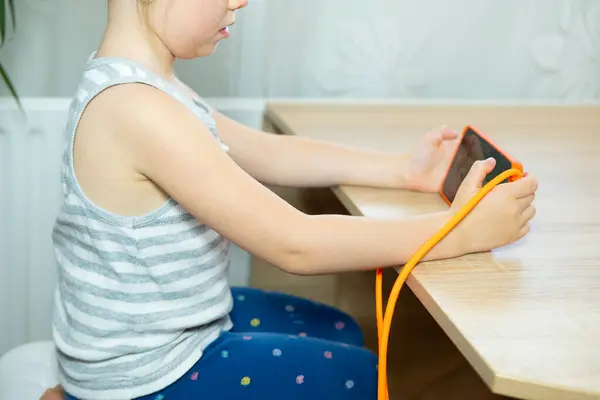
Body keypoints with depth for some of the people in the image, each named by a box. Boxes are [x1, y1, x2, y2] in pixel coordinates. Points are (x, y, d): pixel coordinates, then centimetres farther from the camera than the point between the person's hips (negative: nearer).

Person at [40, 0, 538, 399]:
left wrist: (403, 170, 2)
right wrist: (460, 230, -23)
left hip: (168, 327, 9)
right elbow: (293, 243, -29)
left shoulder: (142, 84, 1)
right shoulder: (135, 108, -30)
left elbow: (266, 153, 10)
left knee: (340, 333, 24)